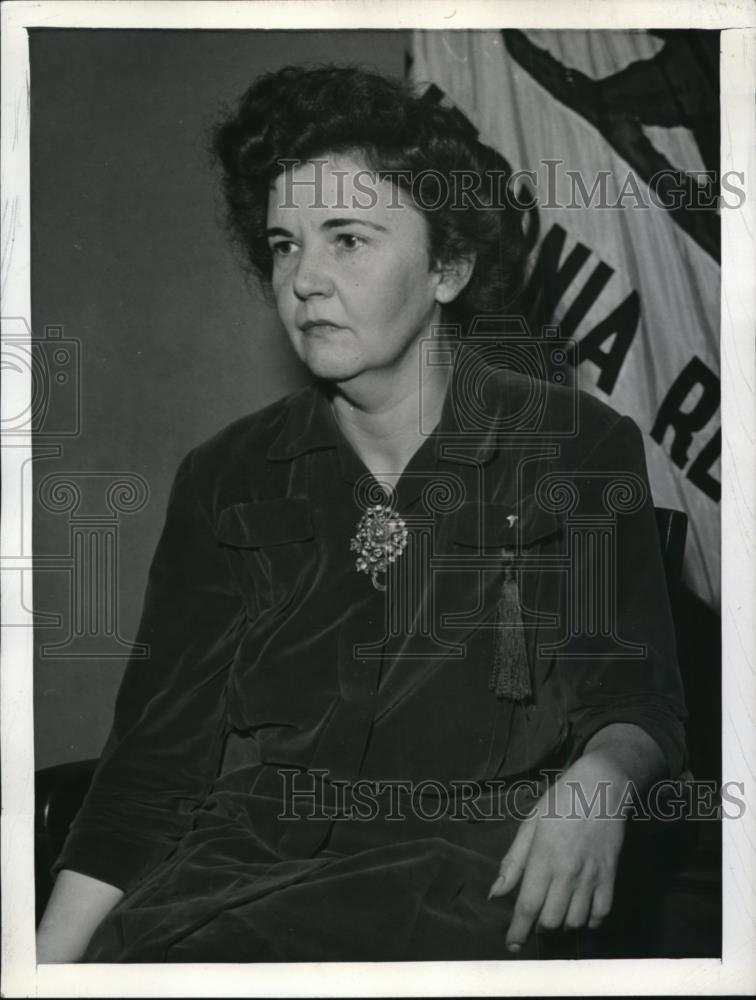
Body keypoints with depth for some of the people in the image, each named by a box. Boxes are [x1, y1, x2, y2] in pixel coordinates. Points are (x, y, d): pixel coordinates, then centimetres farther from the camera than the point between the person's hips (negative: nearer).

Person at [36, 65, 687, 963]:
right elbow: (157, 754, 5)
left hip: (457, 870, -2)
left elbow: (638, 697, 9)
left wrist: (599, 778, -15)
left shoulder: (580, 448, 3)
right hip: (240, 854, 3)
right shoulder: (224, 481, 9)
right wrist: (48, 962, -6)